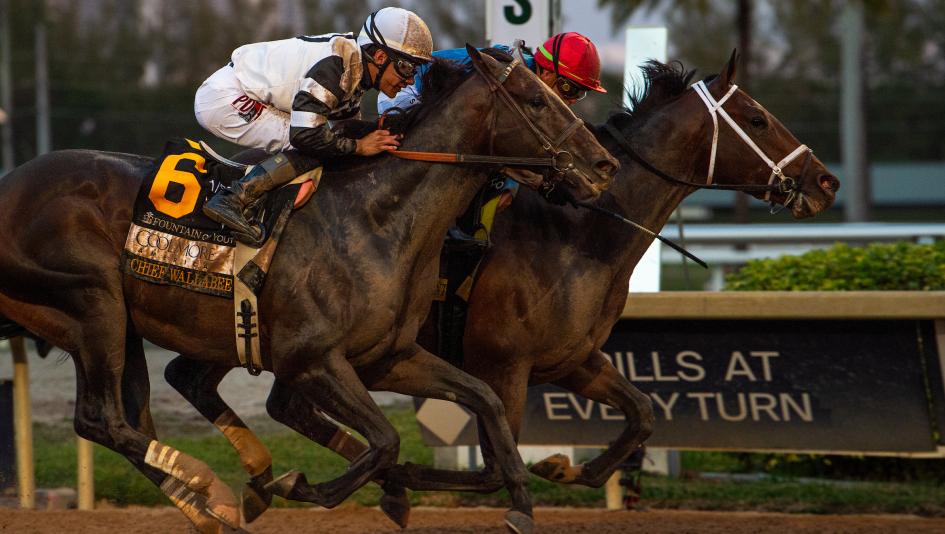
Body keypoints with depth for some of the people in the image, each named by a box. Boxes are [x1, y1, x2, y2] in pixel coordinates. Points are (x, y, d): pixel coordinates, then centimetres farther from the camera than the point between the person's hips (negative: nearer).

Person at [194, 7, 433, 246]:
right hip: (223, 98, -10)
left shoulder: (356, 66, 6)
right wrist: (358, 146, -19)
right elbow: (305, 134, -30)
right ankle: (230, 201, -23)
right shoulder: (335, 65, -26)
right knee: (312, 151, -18)